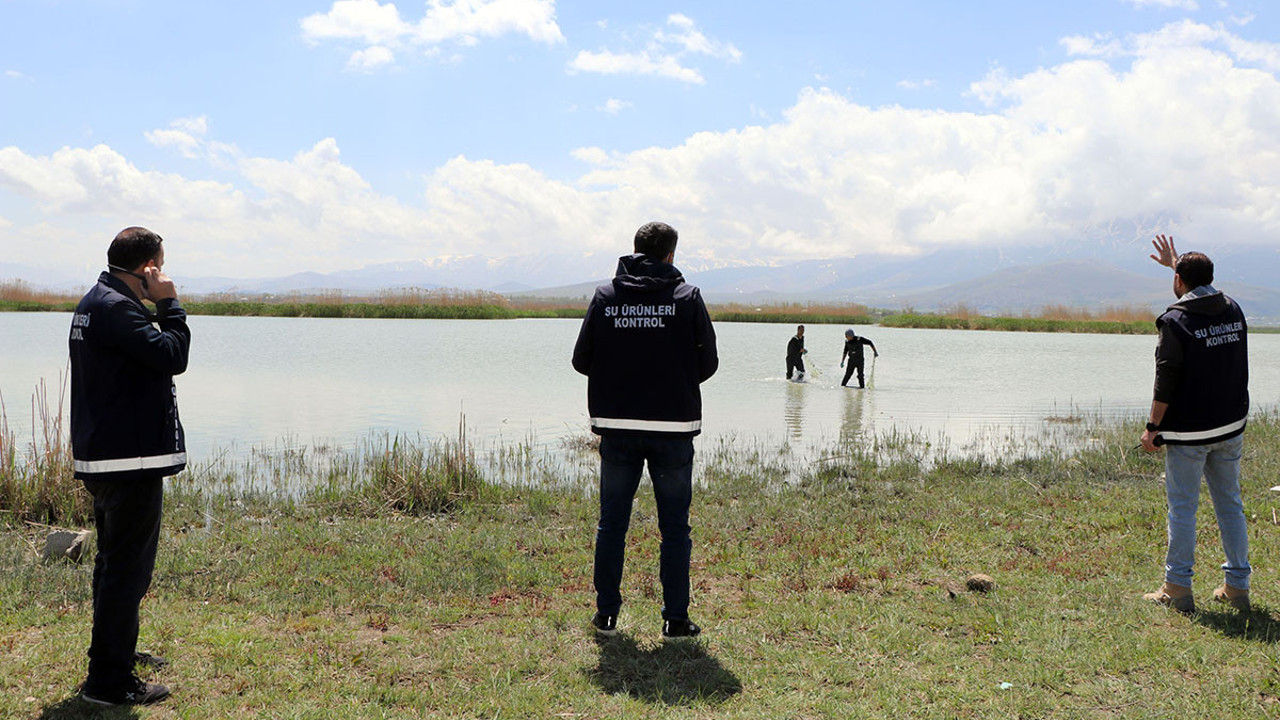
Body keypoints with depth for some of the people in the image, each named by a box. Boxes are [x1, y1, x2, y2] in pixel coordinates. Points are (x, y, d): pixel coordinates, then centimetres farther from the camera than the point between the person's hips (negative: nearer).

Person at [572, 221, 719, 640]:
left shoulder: (605, 297, 2)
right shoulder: (687, 298, -3)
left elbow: (581, 360, 3)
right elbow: (707, 364, -2)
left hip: (616, 427, 2)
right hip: (673, 427, -2)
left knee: (612, 523, 13)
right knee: (674, 527, 7)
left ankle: (606, 614, 17)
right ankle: (676, 620, 10)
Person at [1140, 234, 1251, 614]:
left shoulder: (1176, 321, -14)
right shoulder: (1233, 311, 4)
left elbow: (1166, 383, -15)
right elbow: (1204, 292, 29)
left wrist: (1153, 427, -7)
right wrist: (1177, 264, 38)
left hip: (1189, 433, -6)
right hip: (1231, 427, 6)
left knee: (1182, 508, 1)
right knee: (1230, 504, 13)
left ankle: (1177, 589, 6)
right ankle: (1237, 587, 18)